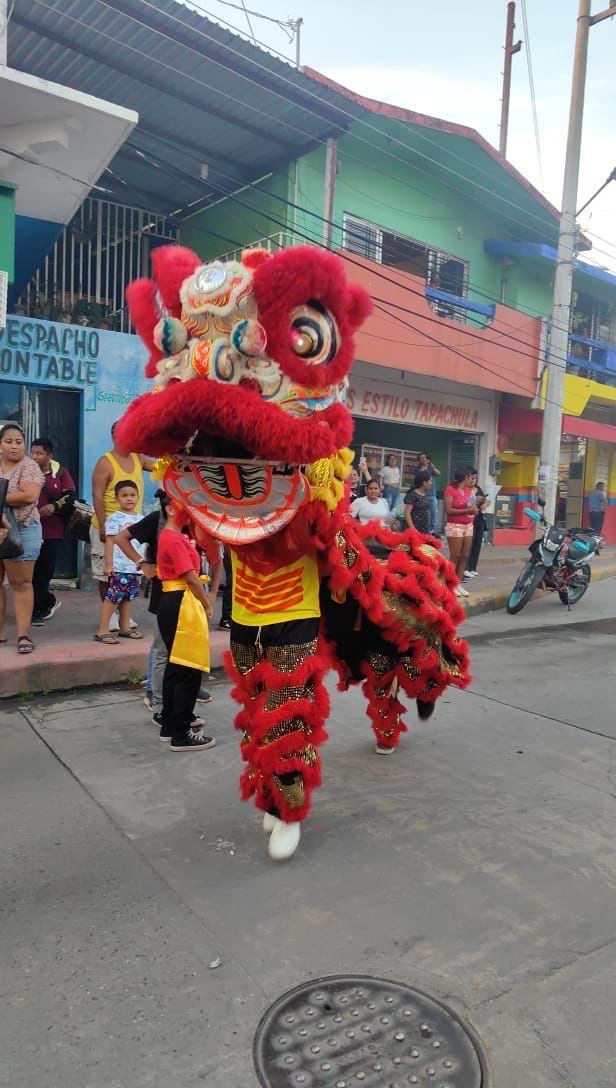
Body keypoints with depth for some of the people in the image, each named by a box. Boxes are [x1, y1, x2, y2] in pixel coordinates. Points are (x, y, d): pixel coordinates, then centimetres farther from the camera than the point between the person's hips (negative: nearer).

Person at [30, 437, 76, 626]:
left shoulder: (61, 473, 3)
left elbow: (71, 496, -3)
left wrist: (54, 506, -21)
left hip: (52, 532, -1)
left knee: (43, 572, 2)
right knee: (32, 571, 2)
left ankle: (37, 610, 14)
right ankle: (49, 602, 24)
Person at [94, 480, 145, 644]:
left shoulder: (140, 519, 14)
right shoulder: (115, 518, -6)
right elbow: (110, 541, -9)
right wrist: (108, 564, -14)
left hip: (136, 567, 7)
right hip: (119, 567, -7)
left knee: (128, 597, 13)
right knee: (113, 597, -7)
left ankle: (125, 628, 23)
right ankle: (102, 631, -3)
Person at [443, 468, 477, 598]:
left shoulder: (468, 490, 13)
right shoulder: (450, 489, -9)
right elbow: (448, 510, -16)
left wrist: (474, 509, 2)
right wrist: (466, 510, -19)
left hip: (468, 526, 7)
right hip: (454, 526, -7)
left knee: (465, 556, 5)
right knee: (455, 556, -7)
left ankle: (459, 584, 10)